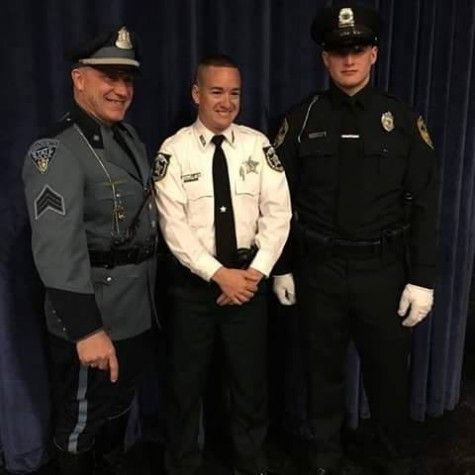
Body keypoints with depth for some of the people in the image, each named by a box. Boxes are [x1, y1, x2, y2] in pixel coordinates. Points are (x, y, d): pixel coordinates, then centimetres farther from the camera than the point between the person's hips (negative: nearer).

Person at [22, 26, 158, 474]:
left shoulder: (129, 137, 8)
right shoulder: (56, 152, -19)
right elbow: (58, 249, -26)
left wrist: (147, 293, 14)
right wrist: (87, 328, -30)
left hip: (136, 309, 8)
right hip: (93, 314, -8)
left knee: (118, 410, 26)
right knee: (81, 424, 13)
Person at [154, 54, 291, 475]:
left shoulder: (258, 145, 0)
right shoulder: (175, 150, -6)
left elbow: (278, 213, -3)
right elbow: (174, 225, -12)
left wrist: (256, 271, -13)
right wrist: (220, 274, -17)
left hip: (249, 274, 2)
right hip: (194, 280, -1)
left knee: (251, 378, 15)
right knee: (187, 380, 13)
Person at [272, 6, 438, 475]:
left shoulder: (404, 120, 0)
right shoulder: (300, 121, 1)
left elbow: (423, 205, -1)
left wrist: (422, 278, -5)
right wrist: (282, 268, 1)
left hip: (383, 271, 0)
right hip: (317, 270, 1)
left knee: (388, 373, 13)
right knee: (322, 371, 15)